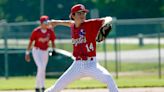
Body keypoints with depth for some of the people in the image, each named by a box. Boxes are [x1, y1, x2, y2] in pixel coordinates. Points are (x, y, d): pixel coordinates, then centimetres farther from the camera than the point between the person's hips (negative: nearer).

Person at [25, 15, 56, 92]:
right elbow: (30, 42, -9)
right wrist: (27, 53, -8)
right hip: (36, 51, -5)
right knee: (40, 67, -22)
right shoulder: (36, 31, -16)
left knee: (43, 70, 10)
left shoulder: (50, 31, -6)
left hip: (45, 51, 5)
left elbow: (52, 41, 4)